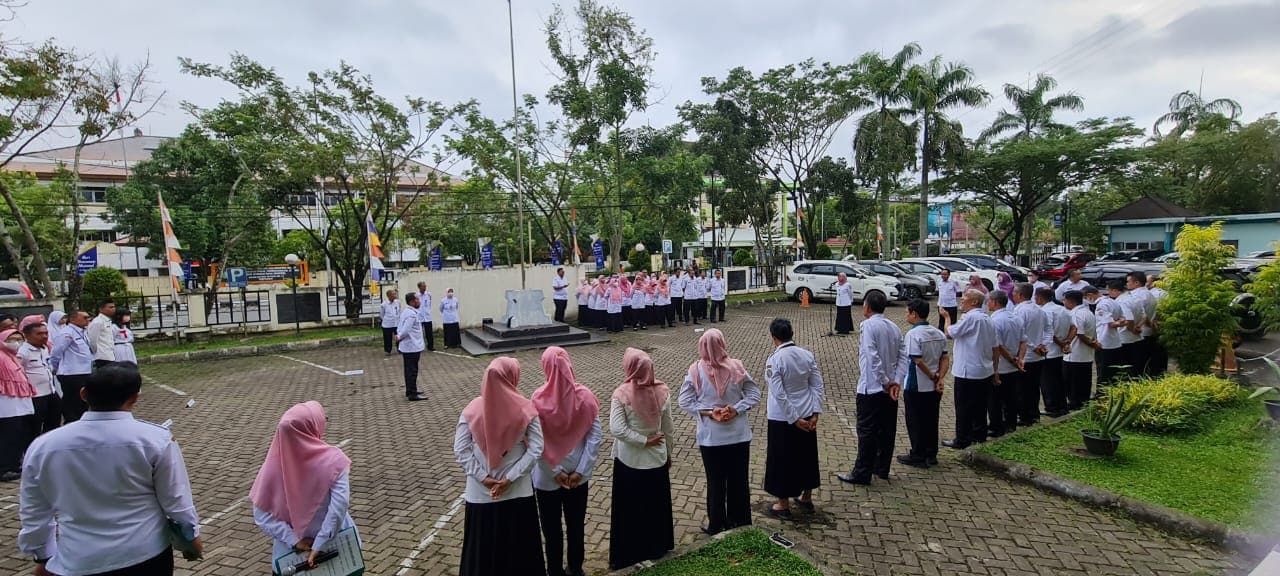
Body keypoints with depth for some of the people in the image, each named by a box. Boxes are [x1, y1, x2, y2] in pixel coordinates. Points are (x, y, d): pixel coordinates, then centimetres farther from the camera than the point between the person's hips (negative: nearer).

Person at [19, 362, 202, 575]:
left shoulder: (42, 447, -5)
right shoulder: (156, 439, -16)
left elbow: (33, 514, 7)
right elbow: (176, 500, -7)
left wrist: (43, 557, 23)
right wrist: (191, 533, 11)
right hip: (147, 556, -2)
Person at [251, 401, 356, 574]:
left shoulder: (275, 463, -12)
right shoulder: (333, 459, -21)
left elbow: (261, 515, -12)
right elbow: (339, 506, -29)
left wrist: (293, 540, -12)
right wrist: (319, 546, -22)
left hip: (291, 549, 2)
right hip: (334, 543, -2)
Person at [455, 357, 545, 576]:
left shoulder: (472, 410, -9)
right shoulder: (526, 409, -12)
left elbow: (460, 450, -8)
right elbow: (535, 449, -14)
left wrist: (483, 478, -7)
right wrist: (510, 478, -11)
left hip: (480, 493, 1)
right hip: (518, 492, -1)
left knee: (483, 545, 18)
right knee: (519, 544, 18)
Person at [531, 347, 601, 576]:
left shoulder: (539, 399, -18)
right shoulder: (584, 396, -12)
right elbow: (595, 436, -11)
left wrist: (555, 471, -8)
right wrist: (580, 470, -7)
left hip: (547, 476, -2)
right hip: (578, 474, 2)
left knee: (551, 528, 16)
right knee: (577, 524, 20)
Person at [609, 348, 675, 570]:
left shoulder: (621, 395, -19)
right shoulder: (662, 392, -9)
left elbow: (617, 429, -24)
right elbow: (668, 428, 0)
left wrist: (644, 441, -15)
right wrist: (668, 453, 13)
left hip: (629, 461, -3)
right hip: (657, 459, 3)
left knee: (628, 510, 11)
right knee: (657, 507, 20)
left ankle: (626, 556, 24)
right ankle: (657, 549, 36)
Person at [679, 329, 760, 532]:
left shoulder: (696, 371, -13)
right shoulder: (736, 367, -10)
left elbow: (685, 401, -11)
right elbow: (754, 394, -8)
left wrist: (708, 412, -11)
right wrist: (736, 409, -10)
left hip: (710, 437, -1)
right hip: (739, 435, 1)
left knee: (716, 482, 13)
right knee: (739, 481, 17)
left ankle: (717, 526, 26)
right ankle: (740, 523, 31)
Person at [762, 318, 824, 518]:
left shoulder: (774, 361, -19)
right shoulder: (807, 355, -4)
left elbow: (779, 395, -21)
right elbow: (818, 386, -3)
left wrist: (794, 419, -13)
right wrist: (814, 413, -1)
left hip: (783, 418, -5)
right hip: (807, 415, 6)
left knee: (781, 459, 10)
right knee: (807, 455, 21)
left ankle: (783, 505, 24)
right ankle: (806, 498, 38)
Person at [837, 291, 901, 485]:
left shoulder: (867, 325, -13)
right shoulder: (894, 327, 9)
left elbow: (873, 357, -22)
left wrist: (885, 382, -17)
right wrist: (896, 382, -2)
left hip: (871, 388, -7)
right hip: (891, 388, 7)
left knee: (867, 431, -1)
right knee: (887, 429, 15)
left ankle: (862, 473, 6)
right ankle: (882, 468, 26)